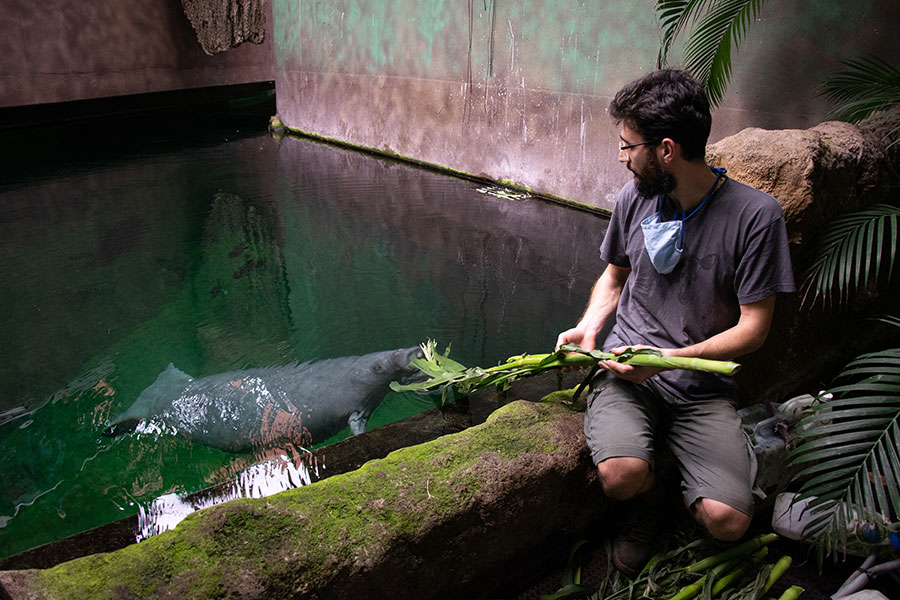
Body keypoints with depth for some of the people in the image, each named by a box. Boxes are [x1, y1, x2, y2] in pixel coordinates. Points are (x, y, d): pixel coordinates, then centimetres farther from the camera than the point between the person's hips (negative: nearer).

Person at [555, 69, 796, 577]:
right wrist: (588, 330, 0)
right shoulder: (636, 197, 2)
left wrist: (667, 358, -19)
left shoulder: (756, 214, -11)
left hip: (704, 385, -2)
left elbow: (753, 329, -8)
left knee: (727, 521, -18)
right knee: (621, 475, -27)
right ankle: (651, 503, 11)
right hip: (627, 367, 2)